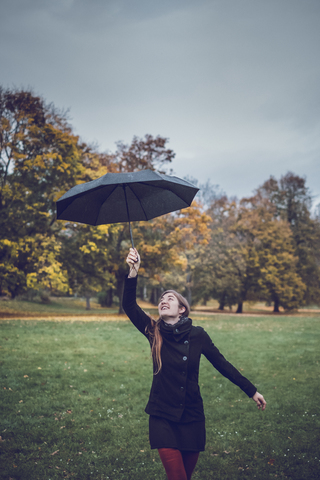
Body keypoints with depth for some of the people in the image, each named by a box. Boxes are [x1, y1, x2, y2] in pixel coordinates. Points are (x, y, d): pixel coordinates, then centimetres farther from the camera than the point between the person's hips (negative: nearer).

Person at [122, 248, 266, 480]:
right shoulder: (154, 332, -4)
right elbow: (129, 306, -17)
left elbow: (222, 364, 2)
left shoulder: (198, 335, -5)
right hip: (163, 417, -1)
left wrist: (252, 391, 4)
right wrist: (133, 272, -31)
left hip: (192, 417, 1)